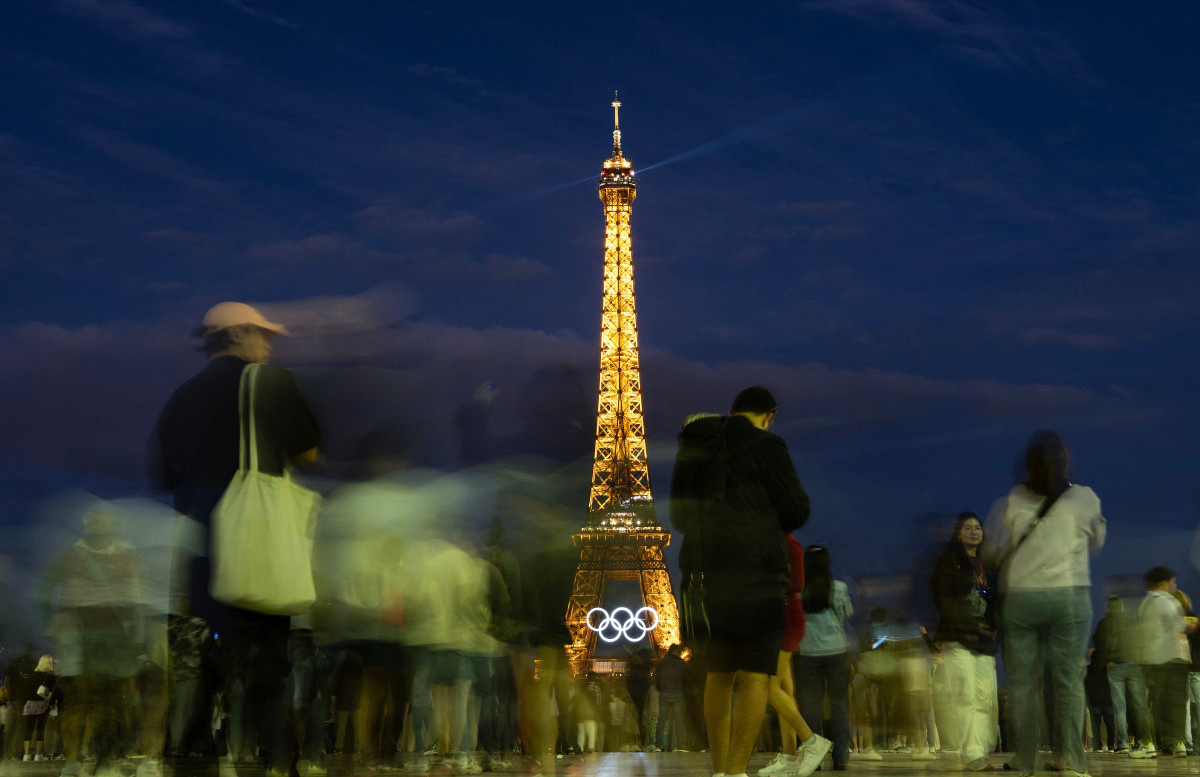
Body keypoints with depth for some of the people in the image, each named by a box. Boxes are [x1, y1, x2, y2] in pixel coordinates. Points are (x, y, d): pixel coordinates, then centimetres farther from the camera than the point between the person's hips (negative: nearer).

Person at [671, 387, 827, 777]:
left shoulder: (693, 447, 12)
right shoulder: (765, 445, -6)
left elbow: (679, 516, 19)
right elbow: (796, 510, -2)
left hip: (704, 570, 6)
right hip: (754, 568, -6)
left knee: (718, 676, 12)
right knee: (754, 677, -3)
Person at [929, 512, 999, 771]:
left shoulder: (986, 565, 22)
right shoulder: (949, 560, 5)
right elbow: (943, 599, -4)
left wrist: (993, 628, 4)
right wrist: (971, 624, -12)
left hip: (984, 640, 6)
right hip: (958, 639, -5)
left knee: (986, 697, -4)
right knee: (966, 695, -14)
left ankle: (984, 750, -2)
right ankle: (972, 753, -18)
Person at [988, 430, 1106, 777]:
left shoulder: (1010, 502, -2)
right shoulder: (1085, 498, 0)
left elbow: (996, 553, 3)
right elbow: (1097, 542, 16)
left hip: (1020, 597, 0)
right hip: (1069, 596, 0)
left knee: (1021, 681, 5)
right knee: (1069, 680, 5)